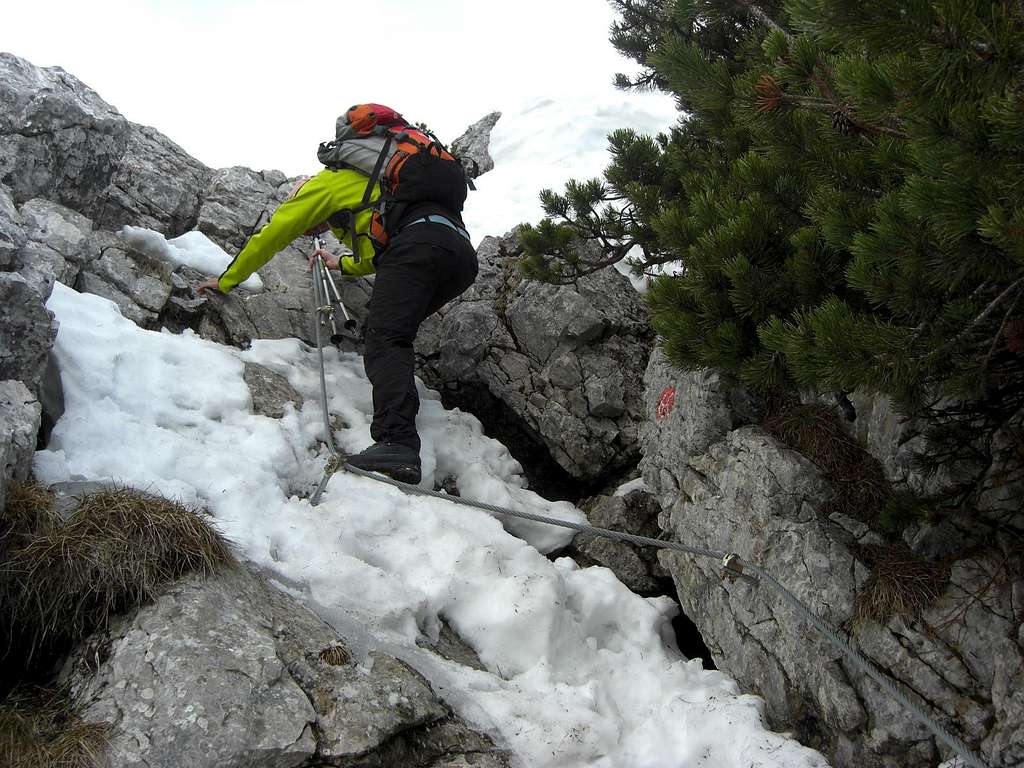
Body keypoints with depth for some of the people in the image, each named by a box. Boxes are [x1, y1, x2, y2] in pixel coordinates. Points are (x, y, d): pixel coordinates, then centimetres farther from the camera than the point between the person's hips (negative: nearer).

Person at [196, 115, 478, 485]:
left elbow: (273, 234, 24)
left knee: (384, 342, -18)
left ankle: (396, 443, -38)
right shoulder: (370, 186, 46)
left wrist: (226, 280, 33)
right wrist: (343, 264, 72)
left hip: (417, 242, -8)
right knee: (392, 332, 23)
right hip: (463, 251, 9)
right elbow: (379, 256, 61)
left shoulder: (330, 181, 22)